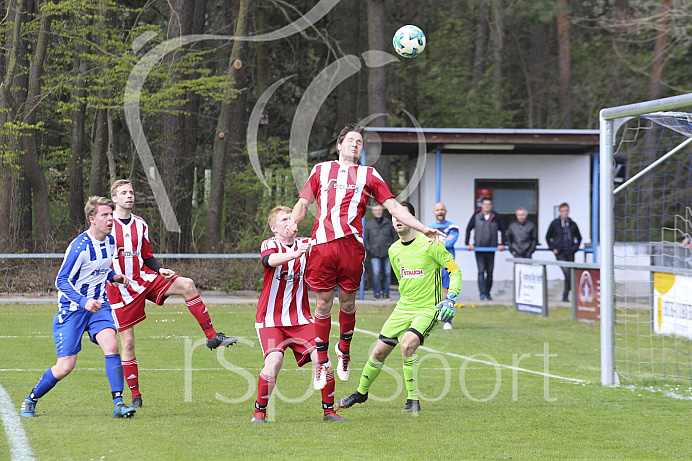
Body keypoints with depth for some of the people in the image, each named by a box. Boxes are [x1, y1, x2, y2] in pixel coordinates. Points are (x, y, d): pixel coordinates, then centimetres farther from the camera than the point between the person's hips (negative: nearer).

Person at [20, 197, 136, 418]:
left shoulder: (110, 241, 3)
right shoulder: (79, 247, -20)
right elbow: (62, 281, -20)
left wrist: (115, 277, 2)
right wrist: (83, 302, -33)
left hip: (98, 305, 5)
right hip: (72, 309, -5)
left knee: (111, 344, -21)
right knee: (65, 366, -6)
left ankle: (118, 404, -20)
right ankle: (30, 400, 18)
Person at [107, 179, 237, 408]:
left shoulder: (140, 225, 10)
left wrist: (161, 270, -2)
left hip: (144, 278, 4)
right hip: (120, 290, -4)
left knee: (187, 285, -19)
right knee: (128, 342, -3)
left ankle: (212, 337, -15)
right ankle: (135, 395, 8)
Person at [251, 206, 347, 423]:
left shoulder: (305, 244, 6)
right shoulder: (270, 245, -4)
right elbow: (270, 260, -28)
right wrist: (295, 253, -47)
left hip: (300, 319, 3)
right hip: (271, 319, -3)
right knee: (274, 359, -24)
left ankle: (329, 410, 5)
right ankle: (259, 412, -6)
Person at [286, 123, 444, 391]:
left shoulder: (369, 176, 17)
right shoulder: (321, 170, 19)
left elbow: (394, 207, 14)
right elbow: (303, 203, 21)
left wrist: (423, 229, 6)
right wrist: (293, 222, 0)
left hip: (351, 244, 0)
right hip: (322, 244, 0)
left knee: (347, 301, 2)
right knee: (323, 303, 0)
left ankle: (344, 350, 25)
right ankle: (322, 361, 10)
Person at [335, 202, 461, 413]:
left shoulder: (429, 244, -12)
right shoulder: (394, 250, 8)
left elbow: (455, 271, -8)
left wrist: (450, 299, -18)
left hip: (428, 309, -6)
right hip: (403, 308, 6)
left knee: (407, 344, -29)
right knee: (379, 351, 5)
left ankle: (413, 400, -17)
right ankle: (361, 392, 30)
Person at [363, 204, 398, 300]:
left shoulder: (388, 223, 11)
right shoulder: (368, 224, 9)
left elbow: (395, 236, 17)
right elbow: (365, 239, 12)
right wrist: (368, 250, -1)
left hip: (387, 253, 1)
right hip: (375, 254, -1)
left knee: (387, 274, 1)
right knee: (376, 274, -11)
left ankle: (385, 293, 11)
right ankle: (377, 293, -3)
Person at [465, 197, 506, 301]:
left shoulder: (496, 217, 3)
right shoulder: (476, 216, 2)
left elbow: (502, 230, 9)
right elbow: (468, 229, 7)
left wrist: (502, 244, 3)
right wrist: (467, 244, 1)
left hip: (491, 249, 1)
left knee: (490, 272, 6)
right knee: (481, 271, -9)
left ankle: (488, 293, 15)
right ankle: (482, 293, -12)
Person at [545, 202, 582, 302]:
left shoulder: (572, 224, 8)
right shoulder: (555, 224, 3)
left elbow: (579, 238, 19)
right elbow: (548, 237, 12)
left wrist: (575, 248, 4)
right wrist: (553, 248, 1)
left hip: (570, 253, 3)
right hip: (560, 253, -3)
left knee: (570, 274, 2)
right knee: (566, 271, -18)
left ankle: (565, 295, 14)